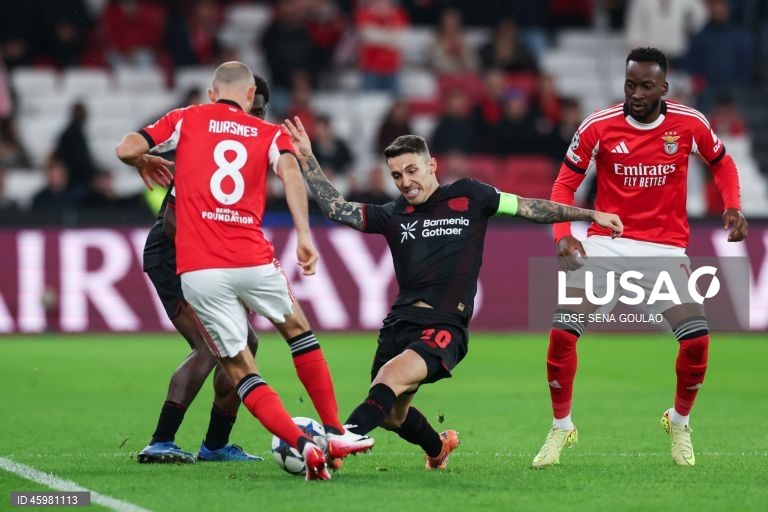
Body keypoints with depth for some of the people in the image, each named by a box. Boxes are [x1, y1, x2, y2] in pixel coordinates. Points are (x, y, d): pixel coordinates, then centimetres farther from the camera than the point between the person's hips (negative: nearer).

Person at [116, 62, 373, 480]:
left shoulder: (185, 119, 11)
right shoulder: (269, 134, 13)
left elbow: (126, 149, 2)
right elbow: (289, 169, -8)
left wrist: (144, 163, 25)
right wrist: (304, 235, -13)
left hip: (198, 272, -1)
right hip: (253, 262, 1)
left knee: (239, 369, 6)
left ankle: (304, 446, -12)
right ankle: (336, 434, 24)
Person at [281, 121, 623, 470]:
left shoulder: (467, 196, 7)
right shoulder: (393, 215, 14)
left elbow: (529, 208, 12)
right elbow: (336, 209, 8)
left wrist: (591, 214, 12)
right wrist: (307, 159, 1)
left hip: (445, 325, -5)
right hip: (400, 321, 5)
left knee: (390, 378, -29)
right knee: (391, 415, 9)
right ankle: (438, 448, 42)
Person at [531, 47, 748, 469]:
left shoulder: (689, 124, -6)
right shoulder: (598, 126, -9)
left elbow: (721, 164, 13)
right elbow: (565, 183, 0)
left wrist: (733, 207, -4)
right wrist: (562, 233, -16)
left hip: (666, 247, 0)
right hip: (606, 241, 0)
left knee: (697, 340, -14)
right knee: (561, 333, -14)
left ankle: (678, 423, 15)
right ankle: (561, 427, 9)